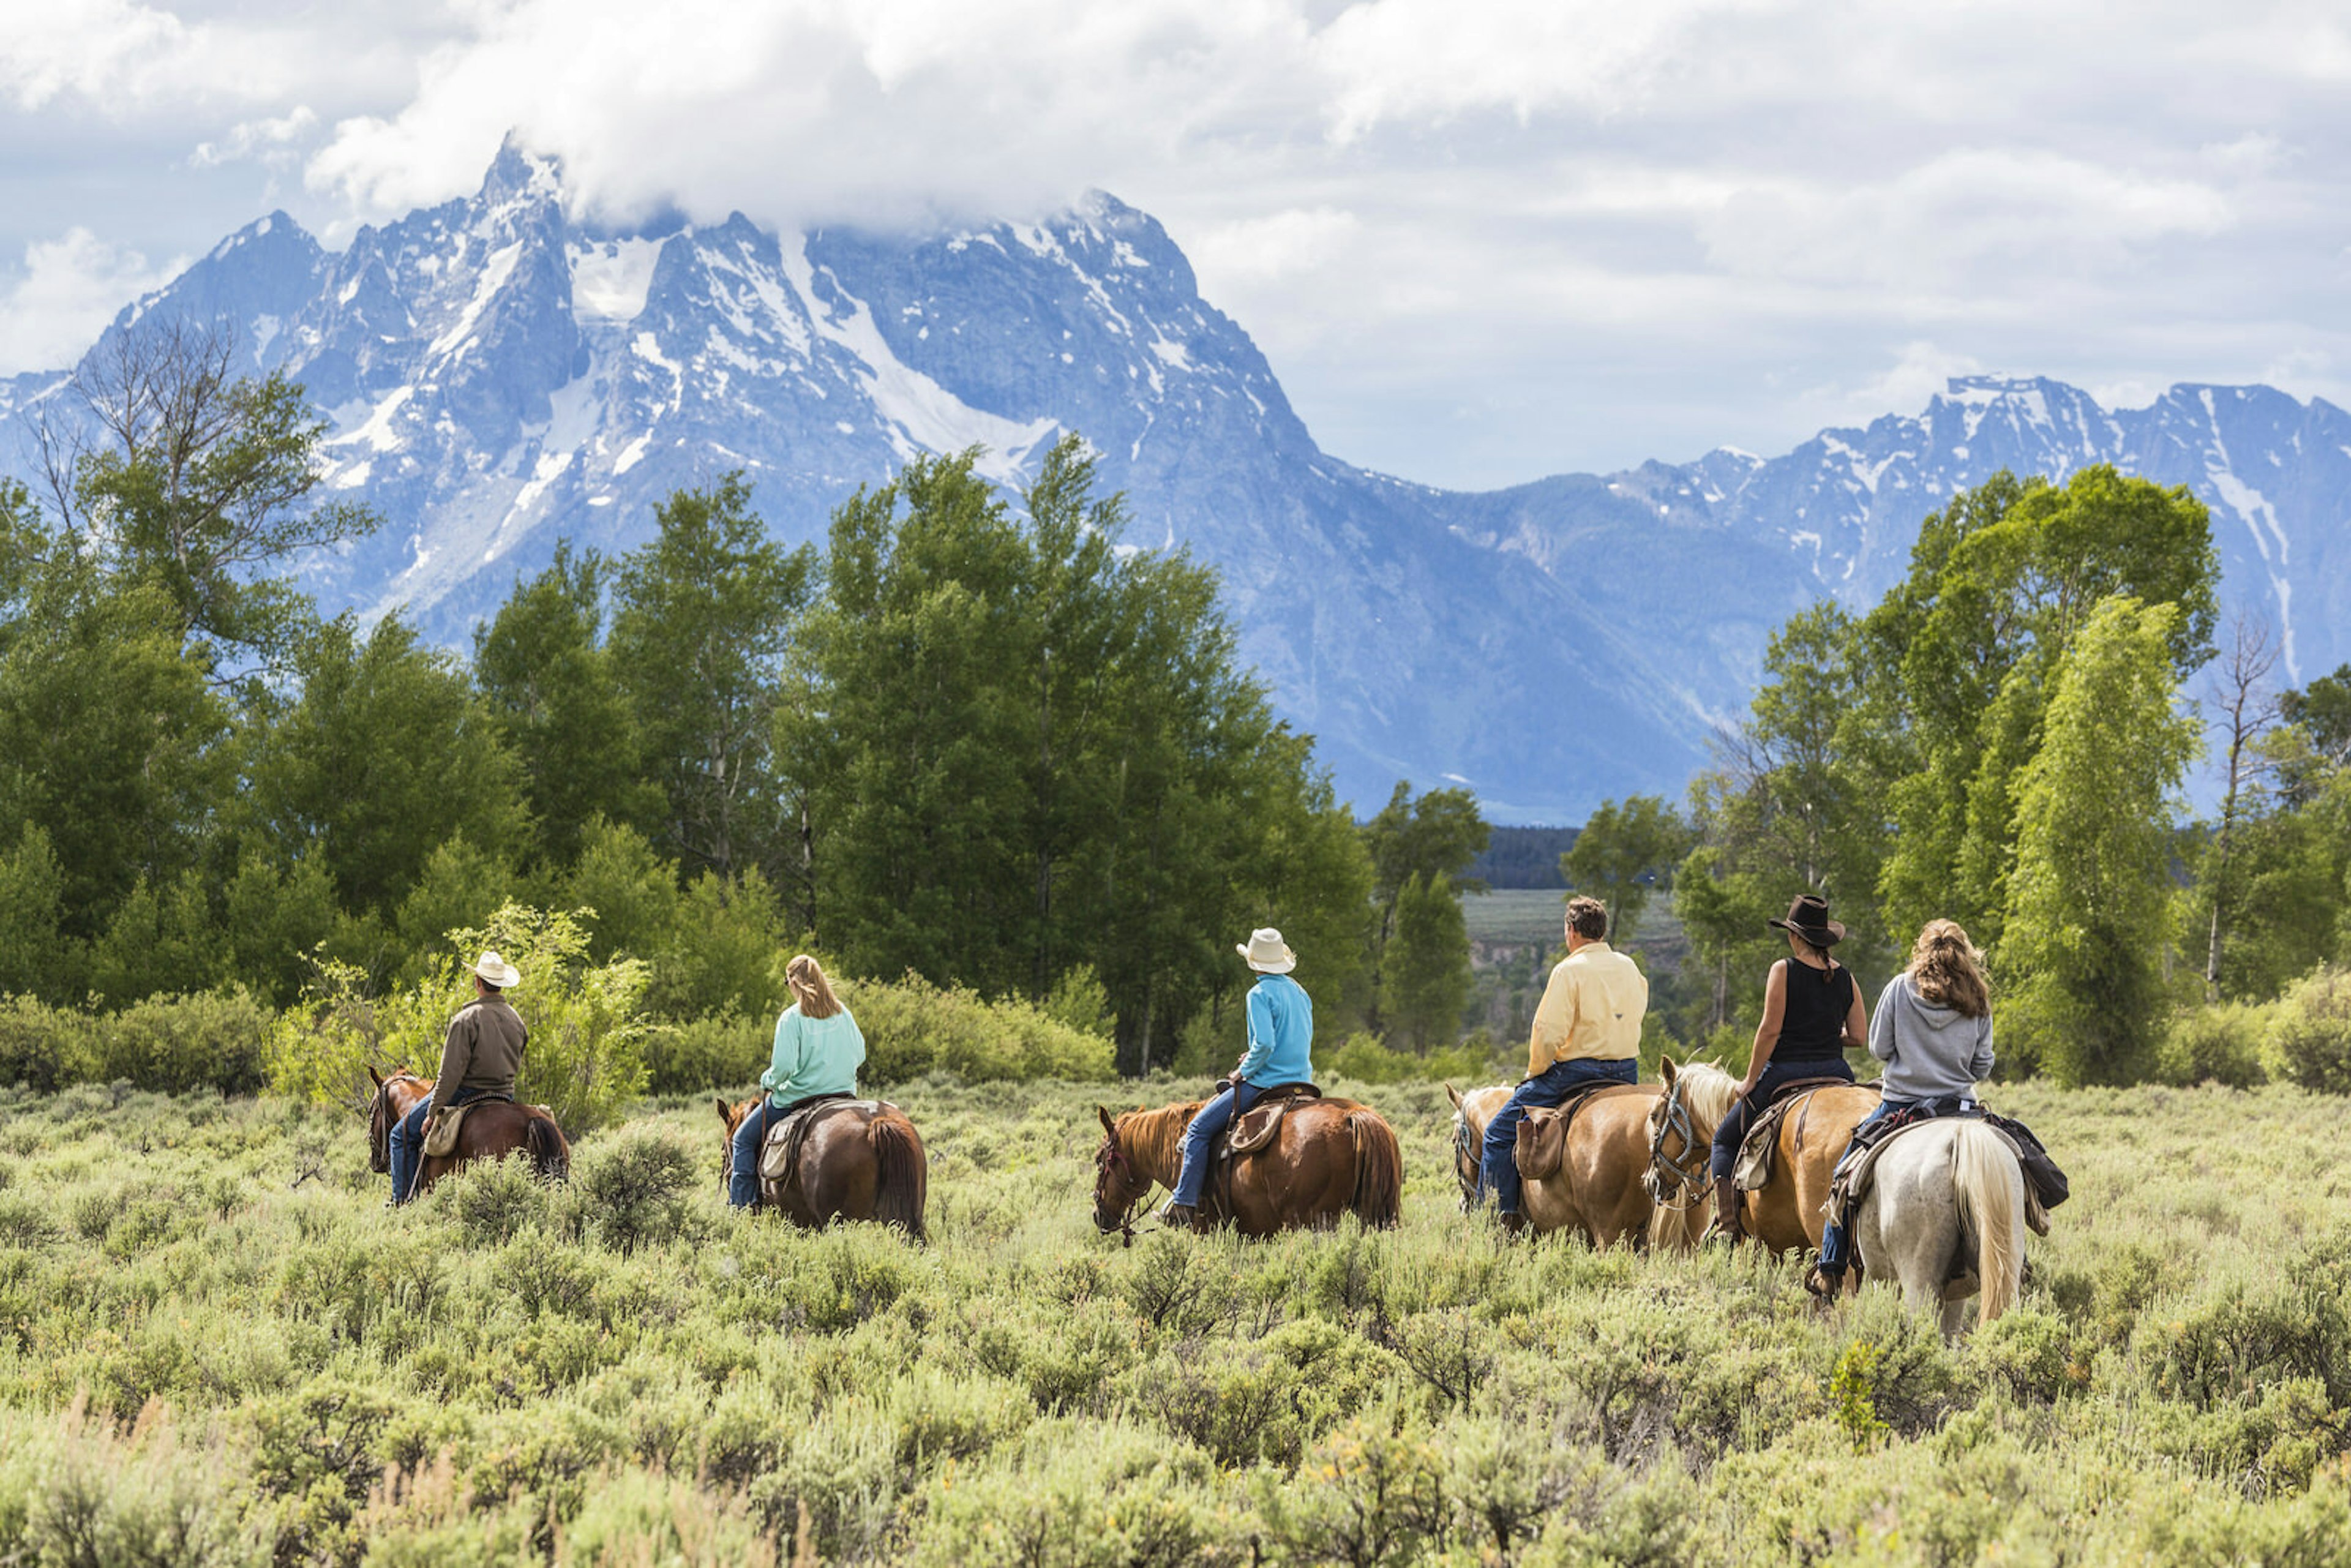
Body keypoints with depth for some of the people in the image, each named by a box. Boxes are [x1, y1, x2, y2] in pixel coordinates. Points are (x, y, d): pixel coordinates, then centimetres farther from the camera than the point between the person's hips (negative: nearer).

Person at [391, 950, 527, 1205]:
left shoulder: (467, 1020, -17)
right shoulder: (517, 1021, 5)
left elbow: (451, 1072, -19)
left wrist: (433, 1112, -15)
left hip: (467, 1092, -7)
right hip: (506, 1095, 7)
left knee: (403, 1134, 4)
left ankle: (404, 1200, -2)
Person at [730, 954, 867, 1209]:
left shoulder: (792, 1018, -15)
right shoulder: (842, 1014, 3)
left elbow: (784, 1065, -21)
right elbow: (859, 1055, 10)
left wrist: (768, 1080, -1)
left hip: (798, 1096, -6)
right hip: (844, 1091, 6)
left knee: (744, 1140, 10)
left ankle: (740, 1205, 4)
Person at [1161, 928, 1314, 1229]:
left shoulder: (1260, 994, -13)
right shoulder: (1300, 993, 12)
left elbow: (1264, 1043, -25)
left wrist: (1244, 1071, -9)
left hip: (1265, 1081, -9)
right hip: (1301, 1080, 9)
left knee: (1200, 1127, -3)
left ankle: (1184, 1205, -9)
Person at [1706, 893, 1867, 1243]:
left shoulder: (1784, 971, -9)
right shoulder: (1845, 977, 5)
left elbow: (1771, 1030, -13)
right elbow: (1859, 1037, 5)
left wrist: (1751, 1080, -5)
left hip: (1785, 1072, -4)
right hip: (1835, 1072, 4)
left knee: (1725, 1140, 10)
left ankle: (1727, 1223, -6)